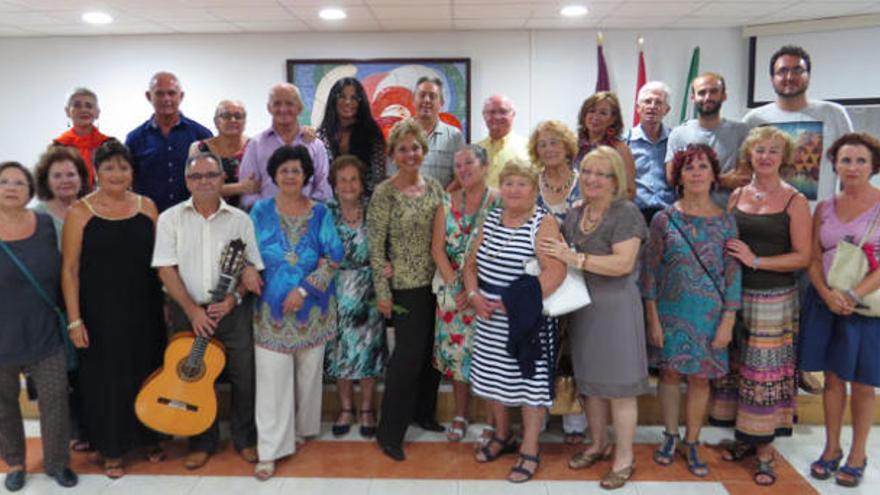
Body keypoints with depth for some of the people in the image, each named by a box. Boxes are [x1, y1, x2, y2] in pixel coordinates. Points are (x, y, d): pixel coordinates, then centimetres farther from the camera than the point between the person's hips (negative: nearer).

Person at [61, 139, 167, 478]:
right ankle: (112, 449, 26)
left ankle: (149, 437, 34)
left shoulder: (146, 207, 3)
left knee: (147, 374, 14)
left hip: (144, 311, 3)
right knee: (107, 379, 8)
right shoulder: (80, 212, -6)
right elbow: (70, 268, -6)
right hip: (100, 314, -2)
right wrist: (74, 319, -10)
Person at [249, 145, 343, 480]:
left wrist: (304, 289, -14)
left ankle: (305, 427, 35)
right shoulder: (261, 211, 1)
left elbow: (333, 258, -5)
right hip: (272, 308, -1)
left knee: (309, 372, 13)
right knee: (272, 379, -2)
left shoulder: (320, 213, 0)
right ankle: (270, 450, 6)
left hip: (312, 308, 1)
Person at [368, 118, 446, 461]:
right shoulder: (384, 194, -10)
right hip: (406, 286, -6)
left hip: (436, 281, 6)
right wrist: (382, 291, -12)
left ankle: (423, 412, 35)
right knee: (409, 353, -4)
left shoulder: (434, 186, 6)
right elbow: (376, 247, -10)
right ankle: (389, 433, 11)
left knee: (432, 349, 14)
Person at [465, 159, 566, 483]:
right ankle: (502, 437, 38)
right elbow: (472, 263, 13)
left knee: (529, 381, 3)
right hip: (490, 320, 6)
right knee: (492, 377, 16)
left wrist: (512, 305, -23)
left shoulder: (543, 223, -11)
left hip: (527, 320, -6)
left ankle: (530, 452, 18)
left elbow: (556, 271, -23)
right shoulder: (491, 219, 8)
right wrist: (474, 295, -6)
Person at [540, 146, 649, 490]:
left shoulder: (626, 213, -11)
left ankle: (624, 458, 17)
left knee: (619, 385, 2)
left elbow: (623, 263, -21)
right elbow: (561, 259, 19)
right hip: (582, 306, 7)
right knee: (590, 381, 16)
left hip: (616, 307, -7)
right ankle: (598, 445, 34)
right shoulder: (574, 215, 10)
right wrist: (557, 256, -2)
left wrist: (574, 258, -23)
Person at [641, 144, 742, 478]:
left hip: (709, 315, 1)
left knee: (700, 378, 7)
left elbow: (733, 273, 0)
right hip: (670, 312, 0)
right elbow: (650, 270, -2)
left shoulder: (725, 221, 0)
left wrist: (728, 321, -4)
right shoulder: (664, 219, -3)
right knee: (670, 373, 9)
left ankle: (691, 443, 24)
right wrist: (652, 318, -6)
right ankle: (670, 437, 28)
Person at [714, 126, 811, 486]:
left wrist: (756, 260, -16)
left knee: (766, 370, 1)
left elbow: (803, 256, -9)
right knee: (737, 366, 10)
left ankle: (765, 449, 14)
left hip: (773, 298, -4)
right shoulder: (736, 196, 7)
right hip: (734, 293, 4)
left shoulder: (794, 201, -4)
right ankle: (746, 436, 26)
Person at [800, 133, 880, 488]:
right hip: (826, 301, 3)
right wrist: (827, 293, -12)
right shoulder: (824, 208, 8)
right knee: (833, 377, 11)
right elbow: (813, 257, 5)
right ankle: (831, 448, 25)